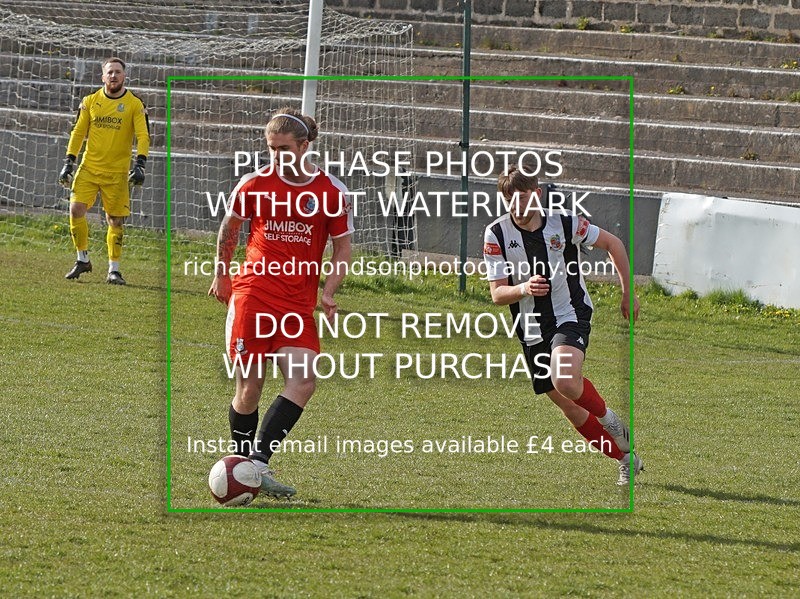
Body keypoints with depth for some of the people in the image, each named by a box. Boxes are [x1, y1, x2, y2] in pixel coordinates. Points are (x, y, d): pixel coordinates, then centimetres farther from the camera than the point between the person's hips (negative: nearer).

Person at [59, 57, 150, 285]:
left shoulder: (135, 104, -1)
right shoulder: (90, 101, 5)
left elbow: (143, 136, -4)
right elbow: (78, 132, 10)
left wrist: (140, 165, -17)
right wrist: (69, 162, 5)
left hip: (118, 172, -2)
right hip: (89, 168, 2)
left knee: (115, 221, 1)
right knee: (76, 209, -12)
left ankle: (113, 270, 12)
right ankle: (82, 260, 5)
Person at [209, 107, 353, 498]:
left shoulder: (332, 191, 2)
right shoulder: (255, 183, 2)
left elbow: (343, 248, 10)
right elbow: (230, 227, 20)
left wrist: (328, 291, -4)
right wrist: (221, 274, 22)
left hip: (299, 303, 1)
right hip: (252, 295, -1)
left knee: (304, 381, -17)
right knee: (250, 386, -4)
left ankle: (258, 463, -15)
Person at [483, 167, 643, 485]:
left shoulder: (565, 223, -10)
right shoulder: (496, 234, -7)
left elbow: (613, 243, 6)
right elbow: (497, 294, -7)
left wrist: (628, 293, 7)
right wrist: (523, 288, -29)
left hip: (571, 315, -3)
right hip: (532, 332, 3)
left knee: (565, 381, -31)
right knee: (570, 408, 7)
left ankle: (607, 418, 0)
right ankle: (626, 458, 26)